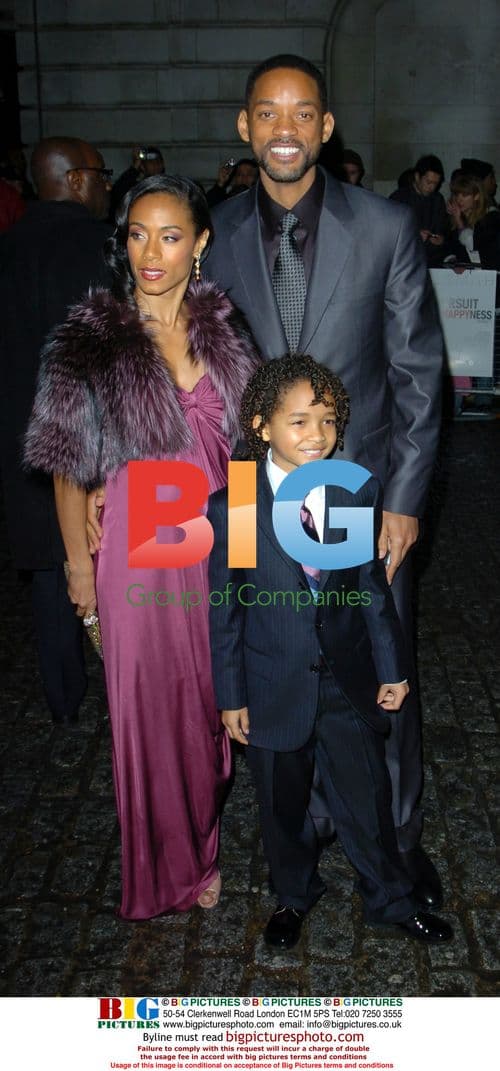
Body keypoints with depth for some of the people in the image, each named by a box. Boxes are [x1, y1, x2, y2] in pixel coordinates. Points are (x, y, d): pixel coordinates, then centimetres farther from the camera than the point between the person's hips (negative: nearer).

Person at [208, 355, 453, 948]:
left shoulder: (360, 493, -8)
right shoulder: (230, 508, -14)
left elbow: (373, 588, 0)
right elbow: (225, 611, -7)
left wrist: (392, 668, 4)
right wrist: (231, 697, -3)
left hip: (349, 681, 1)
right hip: (274, 688, -1)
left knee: (367, 798, 15)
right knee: (283, 804, 19)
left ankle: (390, 899, 41)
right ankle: (294, 895, 46)